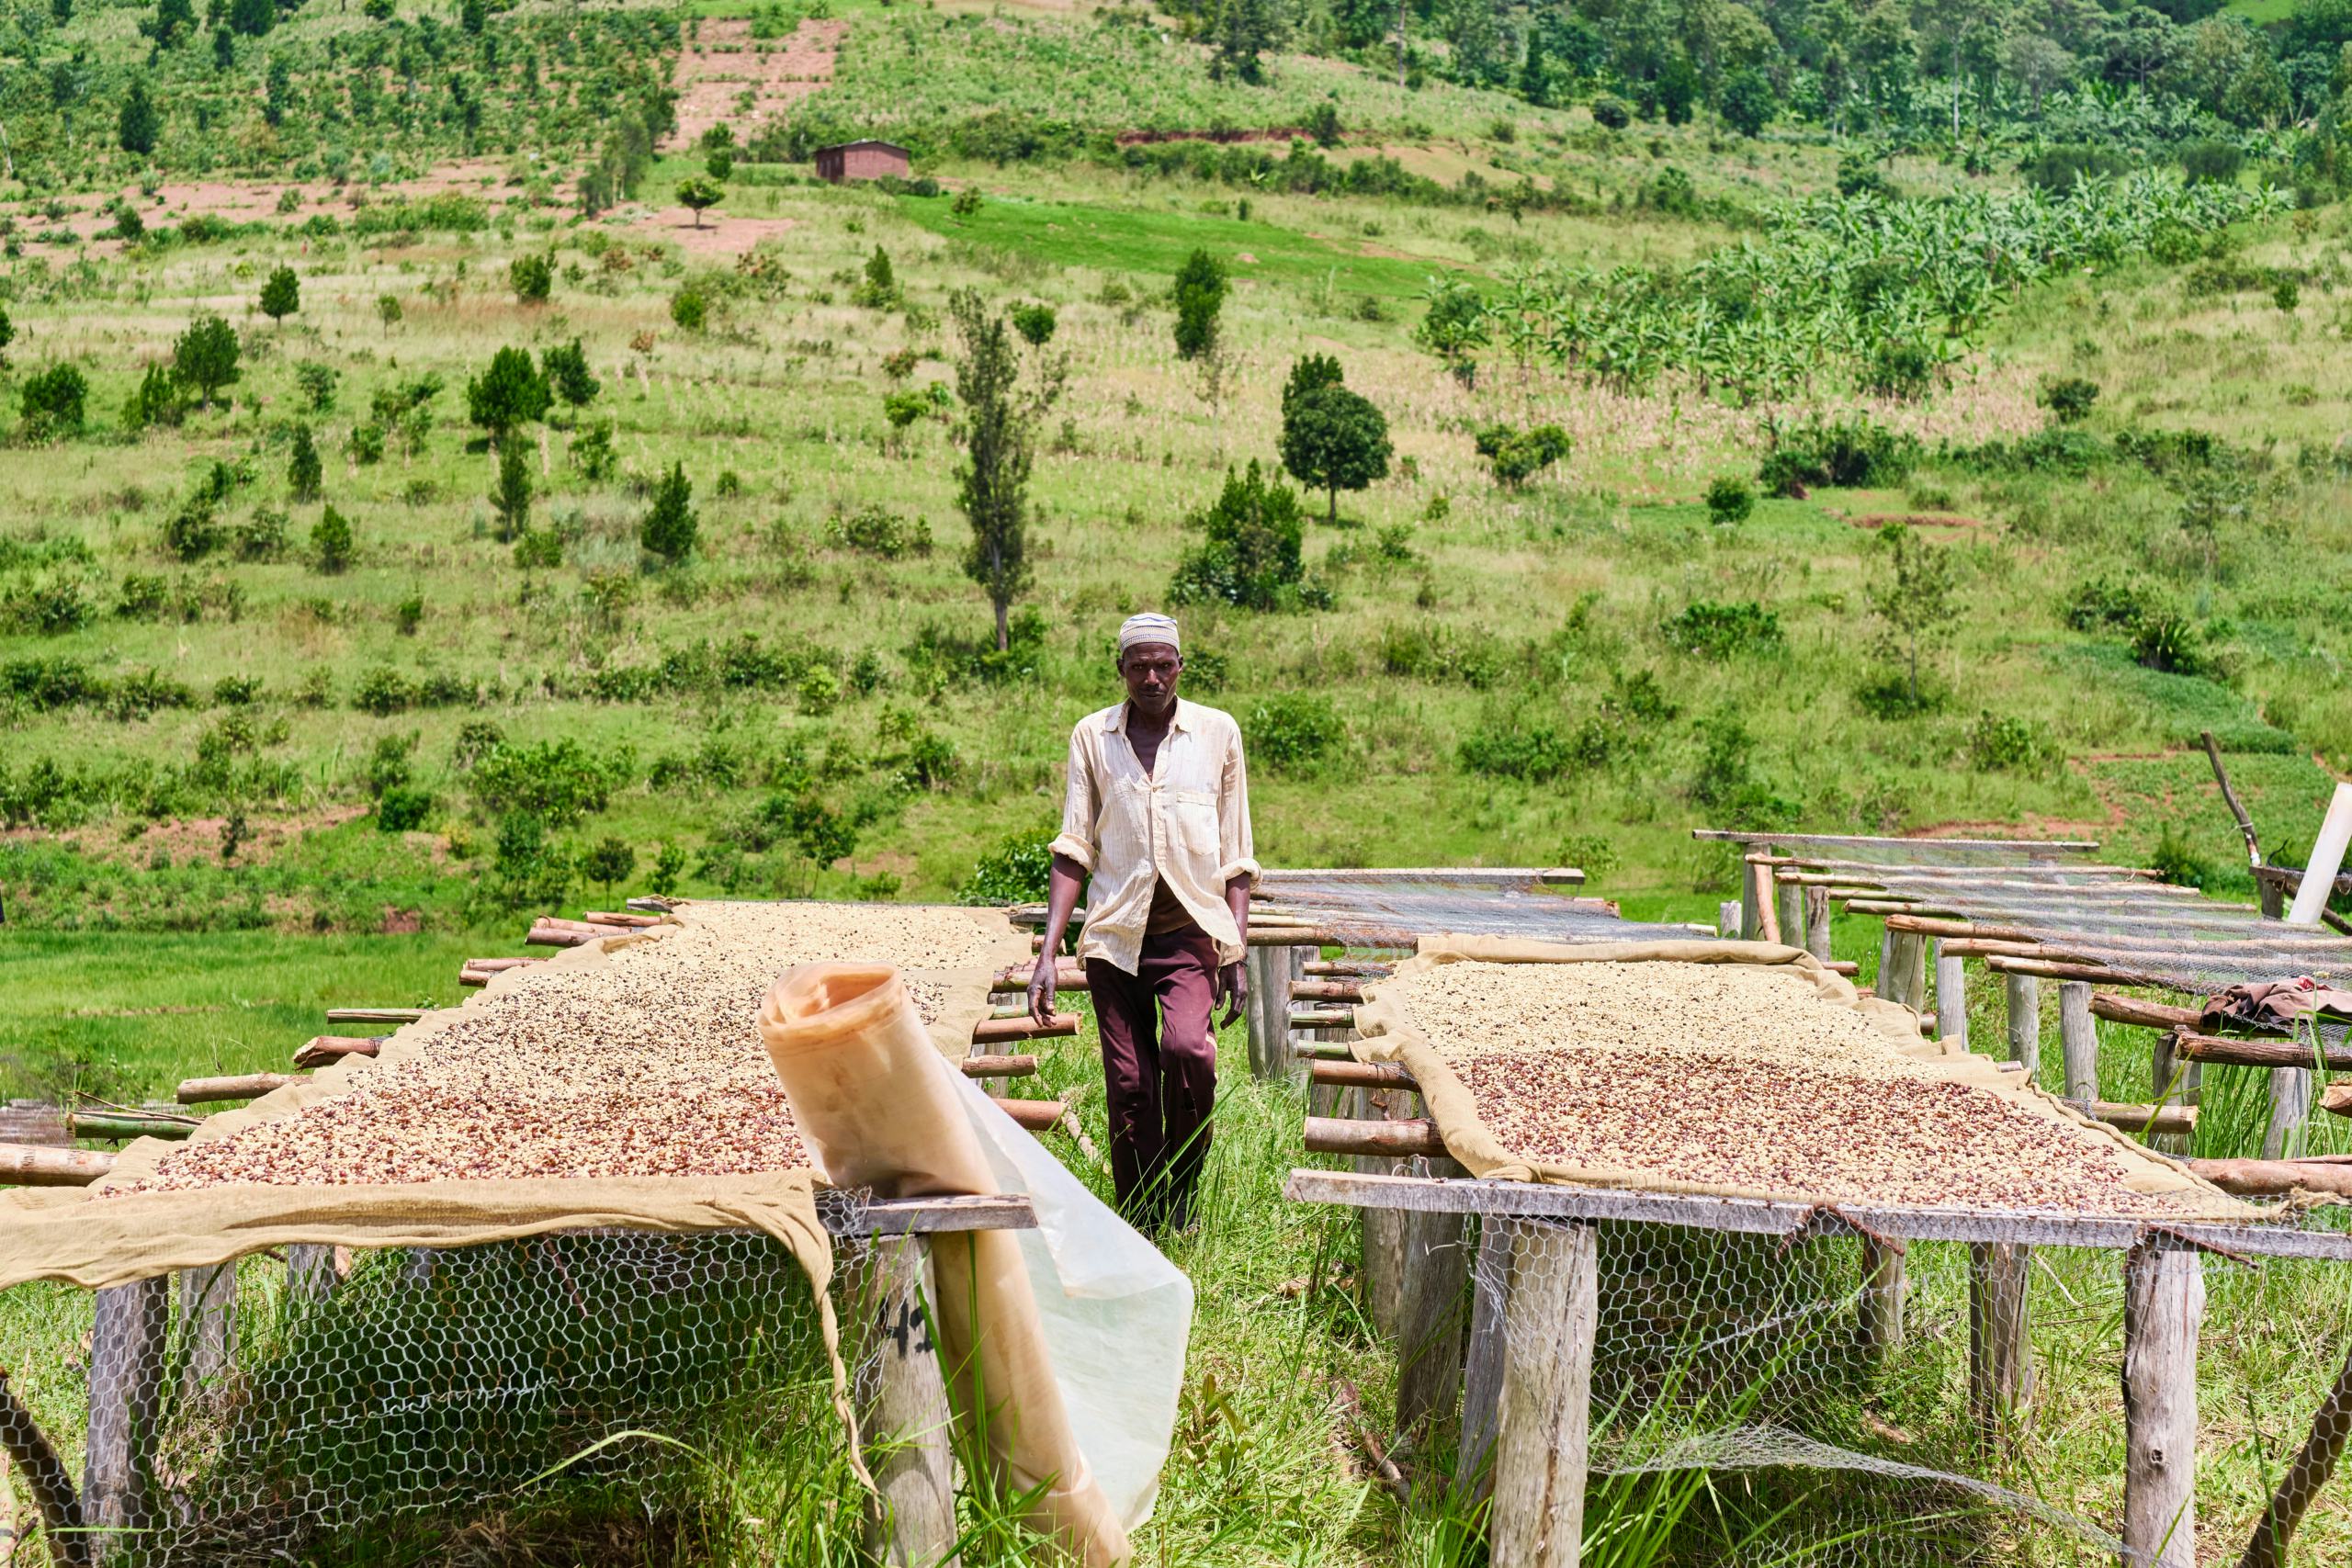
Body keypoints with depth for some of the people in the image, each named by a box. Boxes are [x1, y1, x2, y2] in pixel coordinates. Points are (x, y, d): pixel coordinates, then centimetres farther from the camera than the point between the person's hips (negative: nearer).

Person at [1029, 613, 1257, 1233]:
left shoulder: (1218, 733, 4)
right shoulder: (1092, 736, 6)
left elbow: (1236, 857, 7)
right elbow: (1074, 850, 4)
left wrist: (1237, 954, 1)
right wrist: (1047, 955, -4)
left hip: (1191, 931, -2)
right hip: (1114, 933, 2)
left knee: (1185, 1048, -24)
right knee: (1128, 1087, 1)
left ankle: (1183, 1201, -3)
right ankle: (1140, 1226, 15)